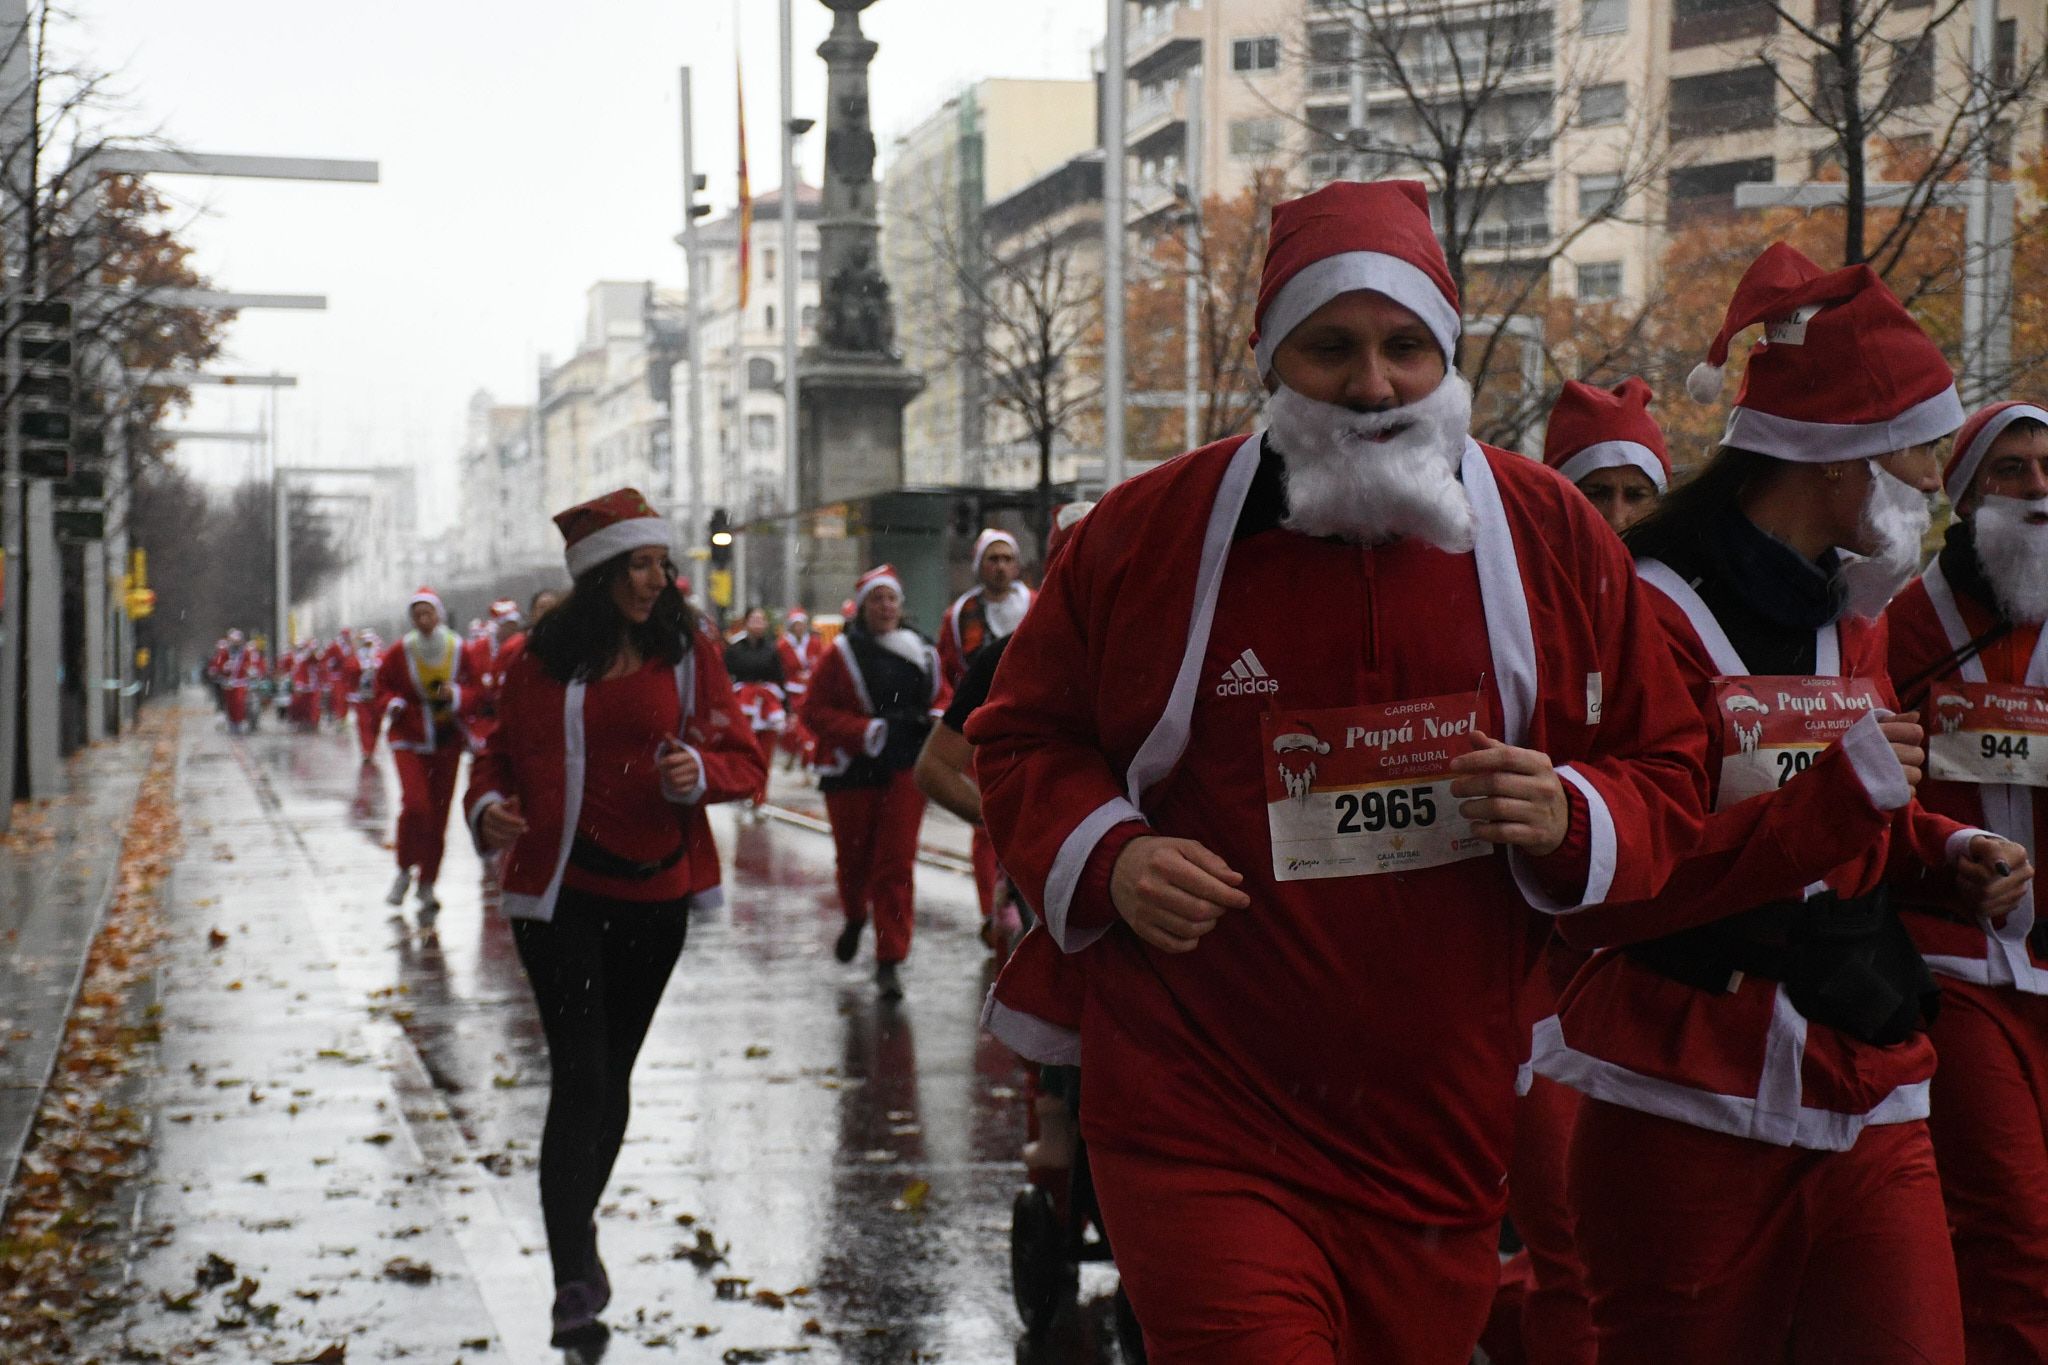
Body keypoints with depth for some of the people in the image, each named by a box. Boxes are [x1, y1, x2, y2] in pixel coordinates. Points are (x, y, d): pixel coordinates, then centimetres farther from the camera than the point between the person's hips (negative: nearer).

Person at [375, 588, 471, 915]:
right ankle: (404, 872, 3)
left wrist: (456, 696, -16)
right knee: (415, 805, -20)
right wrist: (393, 704, -16)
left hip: (447, 743, 2)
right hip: (410, 741, -2)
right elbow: (382, 689, 5)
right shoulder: (399, 653, -5)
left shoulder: (459, 651, -2)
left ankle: (427, 885, 18)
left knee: (439, 814, 4)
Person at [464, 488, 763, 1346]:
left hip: (654, 893, 2)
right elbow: (503, 750, 10)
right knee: (579, 1078, -11)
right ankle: (574, 1279, -12)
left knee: (611, 1074, 13)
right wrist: (489, 806, -11)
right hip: (560, 890, -2)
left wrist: (698, 772, -19)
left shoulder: (689, 650, 3)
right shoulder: (545, 656, 0)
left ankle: (576, 1237, 32)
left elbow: (743, 759, 3)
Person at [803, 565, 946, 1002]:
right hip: (853, 770, -1)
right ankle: (855, 917, 44)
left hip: (905, 771, 1)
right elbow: (814, 710, -6)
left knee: (897, 863, -5)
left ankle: (889, 961, -1)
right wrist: (864, 732, -18)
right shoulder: (841, 654, -4)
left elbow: (941, 695, 20)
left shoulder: (921, 653, 8)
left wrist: (935, 720, -3)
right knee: (854, 856, 11)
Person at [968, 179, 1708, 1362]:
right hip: (1204, 1121, -3)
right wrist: (1105, 856, -10)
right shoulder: (1146, 534, -2)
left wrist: (1571, 821, -13)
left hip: (1444, 1131, 3)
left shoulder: (1554, 536, 2)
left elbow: (1665, 776, 9)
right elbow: (1024, 736, 10)